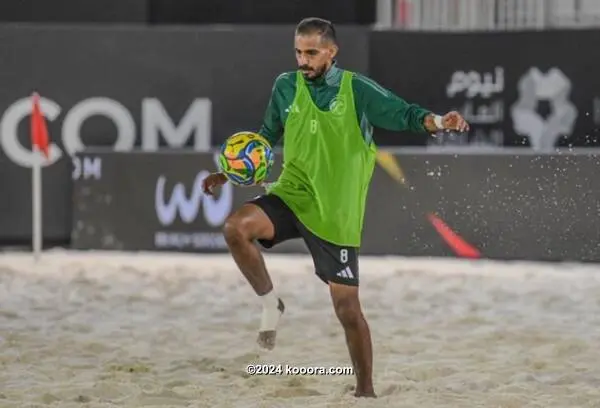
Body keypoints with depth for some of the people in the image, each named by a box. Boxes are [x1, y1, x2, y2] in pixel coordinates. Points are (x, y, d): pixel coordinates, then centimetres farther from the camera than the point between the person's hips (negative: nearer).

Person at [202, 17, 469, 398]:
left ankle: (365, 389, 13)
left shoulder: (357, 90, -6)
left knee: (347, 306, -2)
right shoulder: (286, 87, 4)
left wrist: (438, 121, -31)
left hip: (337, 215, -3)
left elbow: (403, 115, -11)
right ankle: (271, 303, -4)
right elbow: (268, 137, 18)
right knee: (236, 227, -27)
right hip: (291, 195, 3)